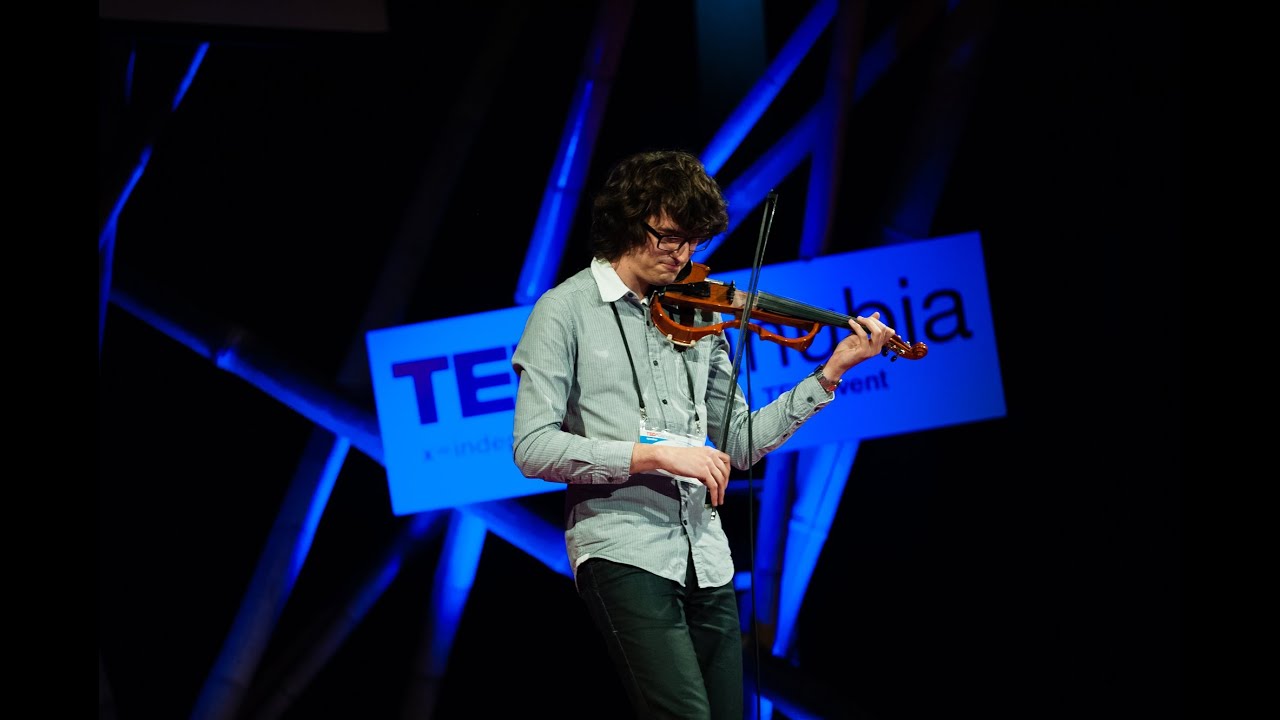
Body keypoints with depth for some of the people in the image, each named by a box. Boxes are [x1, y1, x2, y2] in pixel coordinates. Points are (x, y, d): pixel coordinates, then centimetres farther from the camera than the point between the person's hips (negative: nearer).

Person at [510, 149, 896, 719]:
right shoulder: (567, 311, -1)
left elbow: (741, 442, 16)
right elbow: (533, 448, -10)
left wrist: (829, 375, 6)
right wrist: (656, 455, -17)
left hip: (706, 558, 6)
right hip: (624, 549, -6)